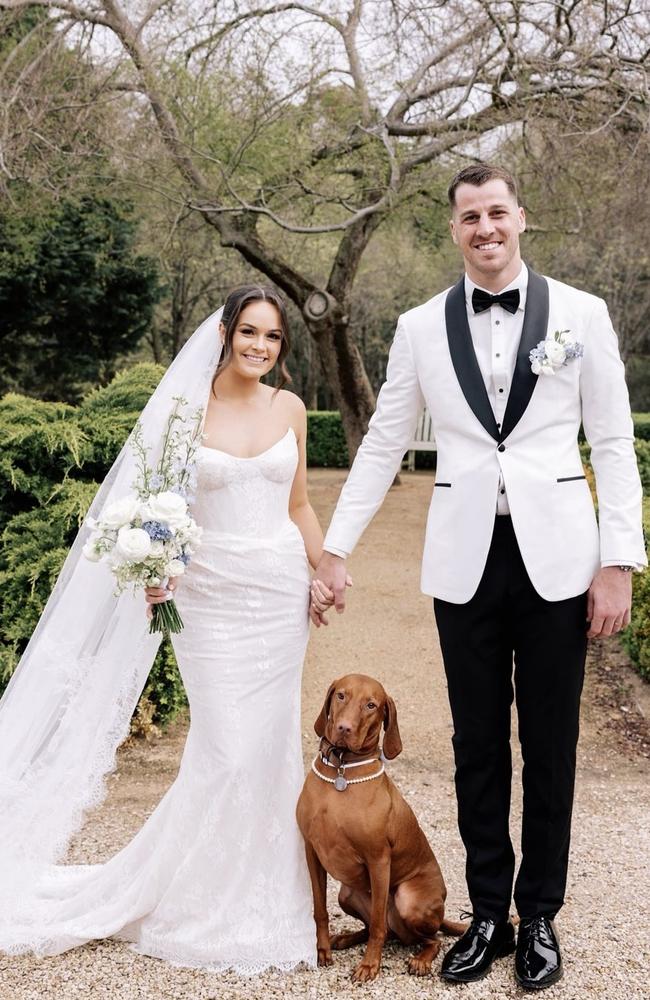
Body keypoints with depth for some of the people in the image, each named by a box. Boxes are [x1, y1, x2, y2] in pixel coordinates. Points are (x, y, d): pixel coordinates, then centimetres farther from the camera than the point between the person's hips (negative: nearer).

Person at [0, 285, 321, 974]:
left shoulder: (289, 408, 6)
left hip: (281, 592, 4)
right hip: (211, 595, -3)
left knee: (272, 746, 7)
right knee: (225, 753, -6)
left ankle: (261, 900, 22)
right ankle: (207, 905, 13)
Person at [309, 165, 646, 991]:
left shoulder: (581, 315, 1)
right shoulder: (421, 326, 5)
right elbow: (382, 445, 8)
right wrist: (333, 551, 5)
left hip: (555, 558, -1)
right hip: (465, 560, 1)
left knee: (550, 746, 9)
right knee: (478, 746, 10)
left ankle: (540, 916, 24)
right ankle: (488, 913, 24)